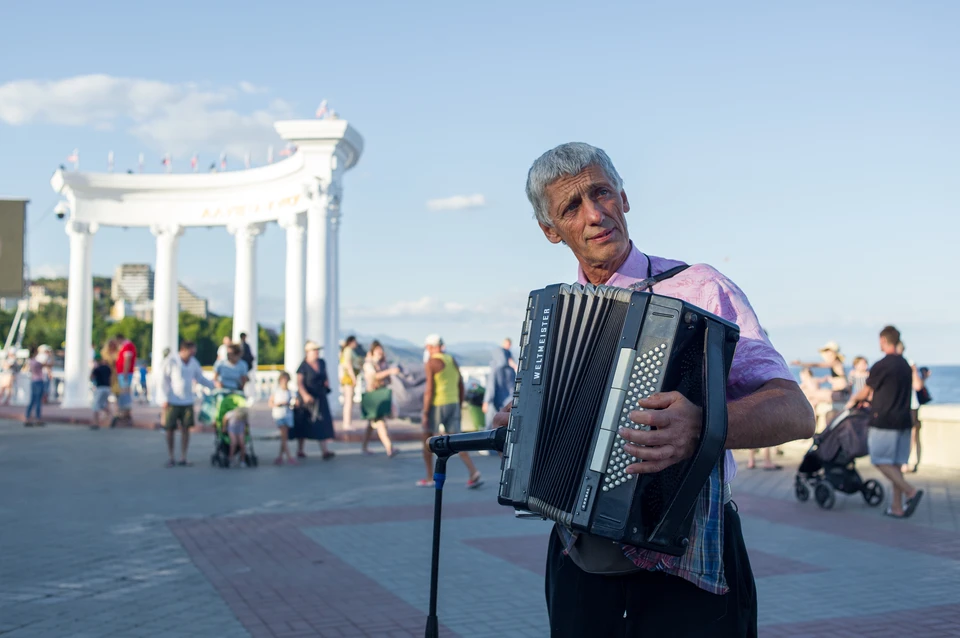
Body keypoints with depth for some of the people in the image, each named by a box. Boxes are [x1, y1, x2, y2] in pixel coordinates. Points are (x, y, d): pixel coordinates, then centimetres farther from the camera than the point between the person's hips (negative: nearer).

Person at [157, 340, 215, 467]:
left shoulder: (193, 362, 5)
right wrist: (164, 399, -11)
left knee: (186, 429, 2)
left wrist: (214, 385, 2)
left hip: (187, 401, 4)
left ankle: (183, 458, 8)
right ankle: (171, 458, 11)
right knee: (170, 430, 1)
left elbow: (200, 378, 14)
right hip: (172, 401, -4)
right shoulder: (171, 361, -9)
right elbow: (163, 381, -7)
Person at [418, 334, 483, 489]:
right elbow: (461, 386, 14)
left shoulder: (431, 363, -11)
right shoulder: (452, 361, 12)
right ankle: (474, 474, -14)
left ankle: (430, 478, 16)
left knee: (427, 440, 11)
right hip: (453, 404, 6)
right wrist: (458, 408, 21)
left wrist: (425, 414, -14)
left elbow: (429, 390, -17)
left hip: (436, 406, -6)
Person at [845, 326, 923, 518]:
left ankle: (911, 491, -16)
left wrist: (852, 400, 19)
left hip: (884, 420, -7)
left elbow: (865, 392, 0)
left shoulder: (881, 365, -12)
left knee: (881, 461, -1)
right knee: (895, 464, 10)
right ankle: (897, 507, 10)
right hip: (903, 419, 7)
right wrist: (871, 399, 30)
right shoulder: (905, 365, 11)